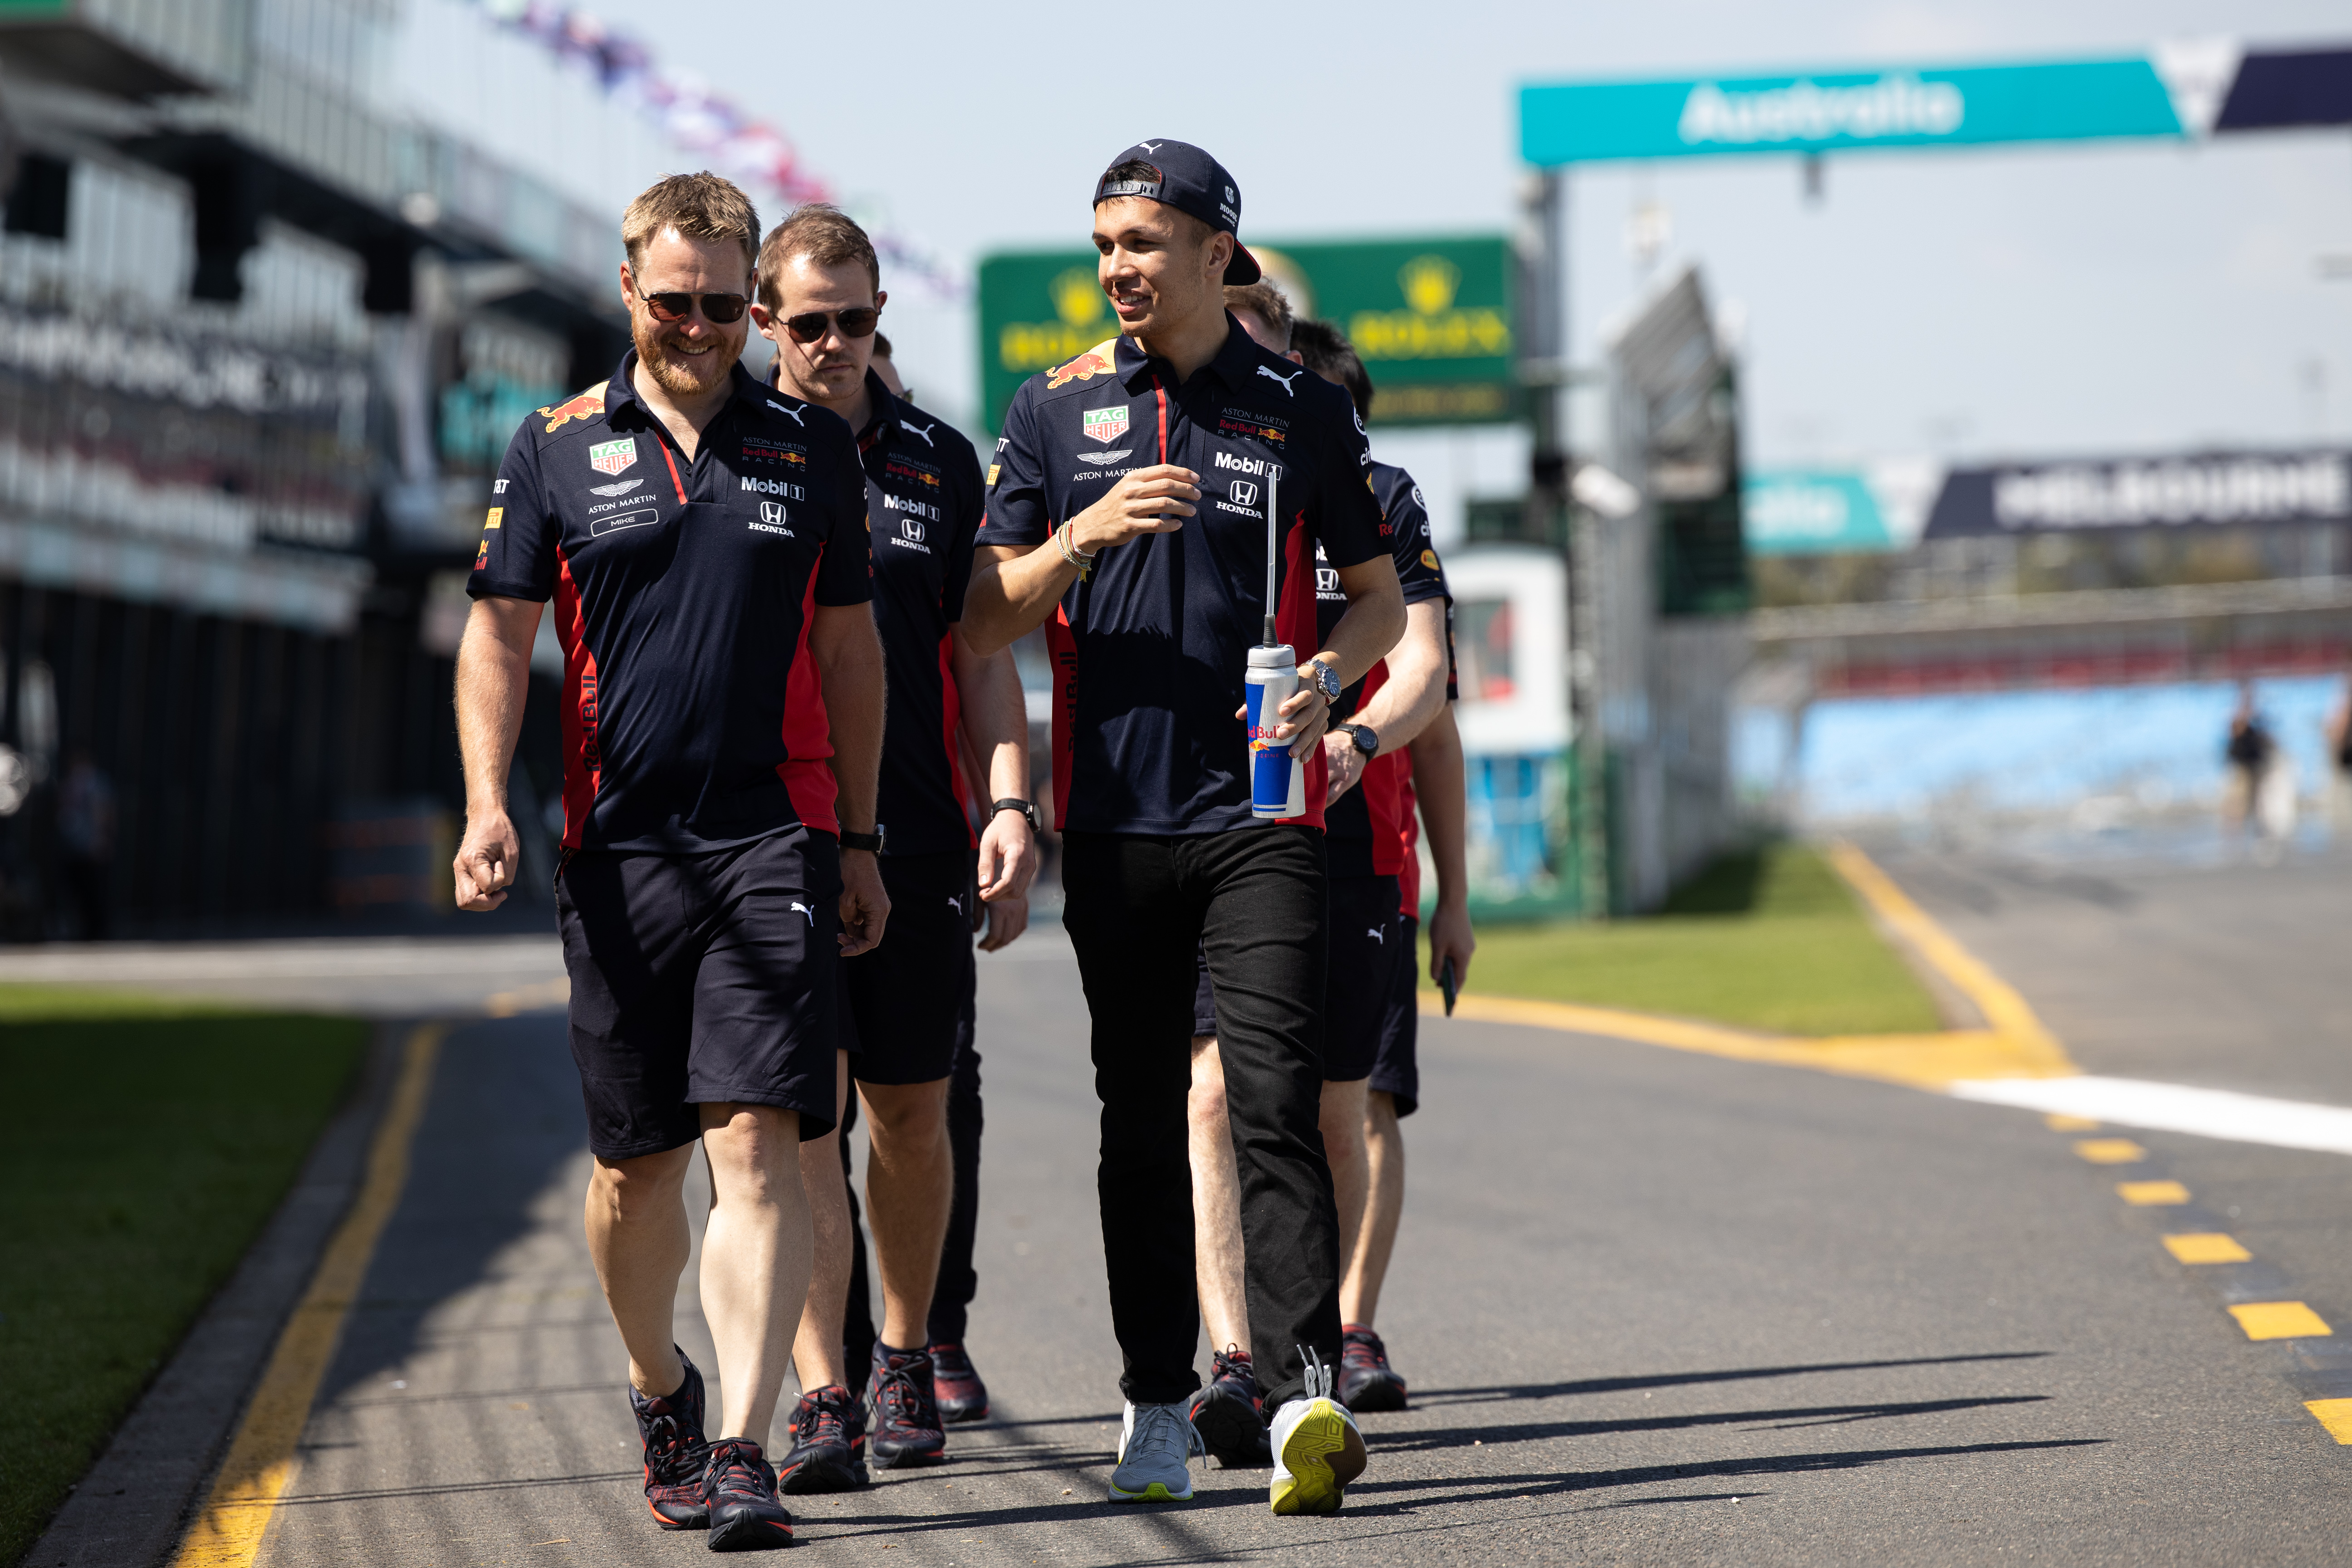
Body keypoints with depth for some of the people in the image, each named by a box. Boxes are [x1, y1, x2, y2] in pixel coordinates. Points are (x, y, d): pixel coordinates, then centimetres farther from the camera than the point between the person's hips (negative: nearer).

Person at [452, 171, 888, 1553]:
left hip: (775, 840, -1)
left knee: (757, 1141, -12)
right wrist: (488, 803, -7)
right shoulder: (557, 449, 7)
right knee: (633, 1163, 9)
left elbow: (850, 648, 13)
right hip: (616, 851, 1)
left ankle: (743, 1451, -15)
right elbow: (499, 632, 7)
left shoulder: (815, 447, 8)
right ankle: (661, 1395, 33)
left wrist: (860, 839, 12)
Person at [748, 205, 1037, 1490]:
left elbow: (981, 652, 12)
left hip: (914, 841, 3)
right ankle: (822, 1395, -13)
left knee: (912, 1114, 9)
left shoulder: (938, 462, 10)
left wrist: (1011, 802, 0)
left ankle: (903, 1359, 27)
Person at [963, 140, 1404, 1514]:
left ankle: (1306, 1394, -19)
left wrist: (1325, 679, -10)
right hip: (1113, 818, 2)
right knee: (1143, 1119, 7)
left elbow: (1381, 597, 11)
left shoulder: (1304, 409, 4)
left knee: (1275, 1099, -13)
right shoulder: (1058, 407, 7)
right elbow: (985, 618, 5)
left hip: (1262, 809, -2)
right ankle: (1159, 1406, 14)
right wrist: (1087, 534, -13)